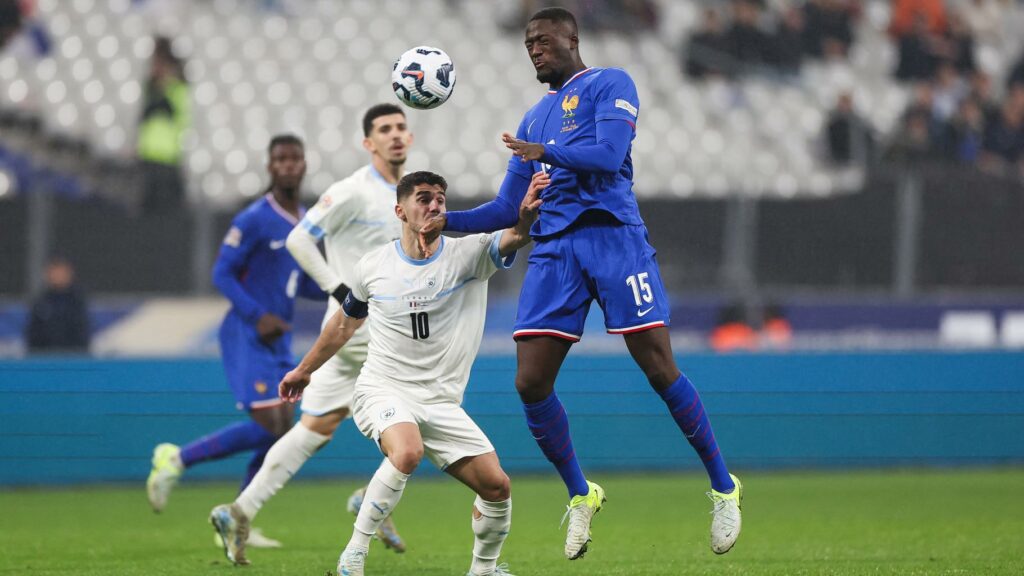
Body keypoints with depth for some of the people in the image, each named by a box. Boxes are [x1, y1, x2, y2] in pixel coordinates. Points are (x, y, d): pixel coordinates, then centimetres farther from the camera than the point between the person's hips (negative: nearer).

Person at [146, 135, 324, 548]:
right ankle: (178, 459, -3)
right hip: (246, 339, -8)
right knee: (267, 428, -17)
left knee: (280, 436, 4)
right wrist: (257, 316, -23)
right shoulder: (254, 220, -11)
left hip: (278, 343, 8)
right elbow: (222, 273, -12)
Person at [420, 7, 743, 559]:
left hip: (613, 237, -6)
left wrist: (547, 153, -23)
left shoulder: (609, 84, 5)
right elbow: (508, 209, 23)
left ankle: (723, 488, 5)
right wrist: (447, 221, 9)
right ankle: (580, 495, 13)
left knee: (660, 369, -8)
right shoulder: (534, 119, 25)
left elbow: (610, 155, -12)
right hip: (553, 249, 6)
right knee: (531, 384, -5)